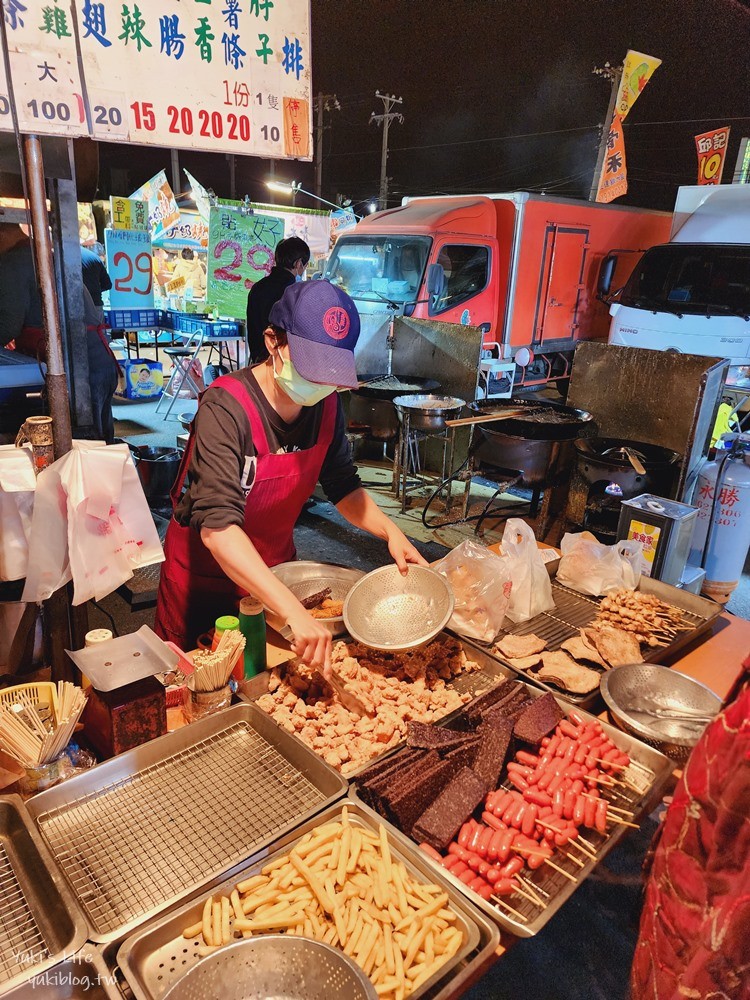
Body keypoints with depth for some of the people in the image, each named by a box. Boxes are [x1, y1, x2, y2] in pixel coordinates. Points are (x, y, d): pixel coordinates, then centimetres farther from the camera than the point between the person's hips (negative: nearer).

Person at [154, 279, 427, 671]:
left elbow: (343, 487, 0)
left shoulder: (326, 404, -12)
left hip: (274, 569, 5)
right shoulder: (226, 408, -31)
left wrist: (390, 531, -18)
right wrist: (294, 611, -49)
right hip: (205, 576, -5)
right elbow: (218, 527, -40)